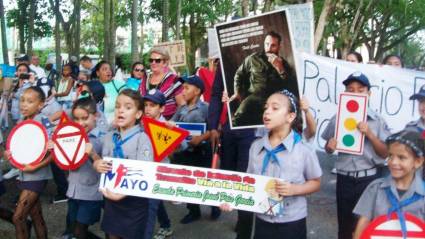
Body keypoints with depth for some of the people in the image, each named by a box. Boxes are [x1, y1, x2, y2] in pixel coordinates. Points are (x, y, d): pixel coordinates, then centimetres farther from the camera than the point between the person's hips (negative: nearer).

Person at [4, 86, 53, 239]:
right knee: (36, 216, 15)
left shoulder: (44, 123, -15)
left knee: (18, 217, -5)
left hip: (36, 176, -7)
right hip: (24, 175, 7)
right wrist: (10, 154, -1)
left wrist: (35, 167, -23)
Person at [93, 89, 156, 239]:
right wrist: (98, 165, -11)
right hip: (110, 197, 5)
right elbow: (105, 165, 12)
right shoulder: (109, 137, 4)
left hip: (133, 200, -5)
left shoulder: (142, 139, -15)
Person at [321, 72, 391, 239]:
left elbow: (385, 153, -4)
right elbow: (328, 149, 12)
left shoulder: (377, 120, -4)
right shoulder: (337, 119, 1)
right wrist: (330, 146, -11)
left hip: (369, 179, -1)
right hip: (344, 179, 2)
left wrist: (369, 134, -17)